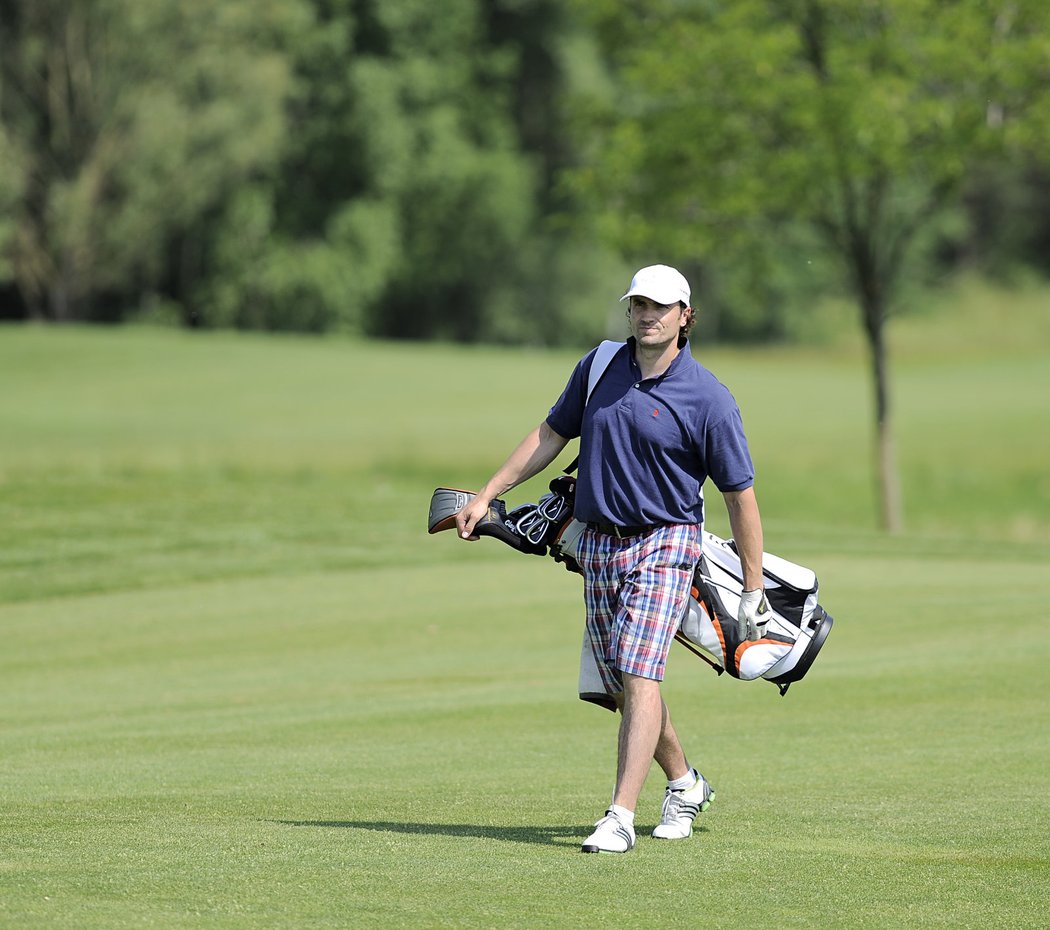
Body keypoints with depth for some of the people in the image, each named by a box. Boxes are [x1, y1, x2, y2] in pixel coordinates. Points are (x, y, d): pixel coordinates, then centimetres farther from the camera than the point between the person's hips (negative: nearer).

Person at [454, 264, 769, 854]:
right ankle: (685, 784, 33)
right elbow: (552, 434, 18)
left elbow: (740, 494, -5)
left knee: (639, 675, -19)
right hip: (599, 544, 5)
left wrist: (754, 590, -5)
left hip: (665, 544, -5)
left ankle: (621, 818, -23)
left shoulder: (708, 398, -9)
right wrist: (488, 495, 14)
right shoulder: (599, 367, 5)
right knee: (623, 687, 11)